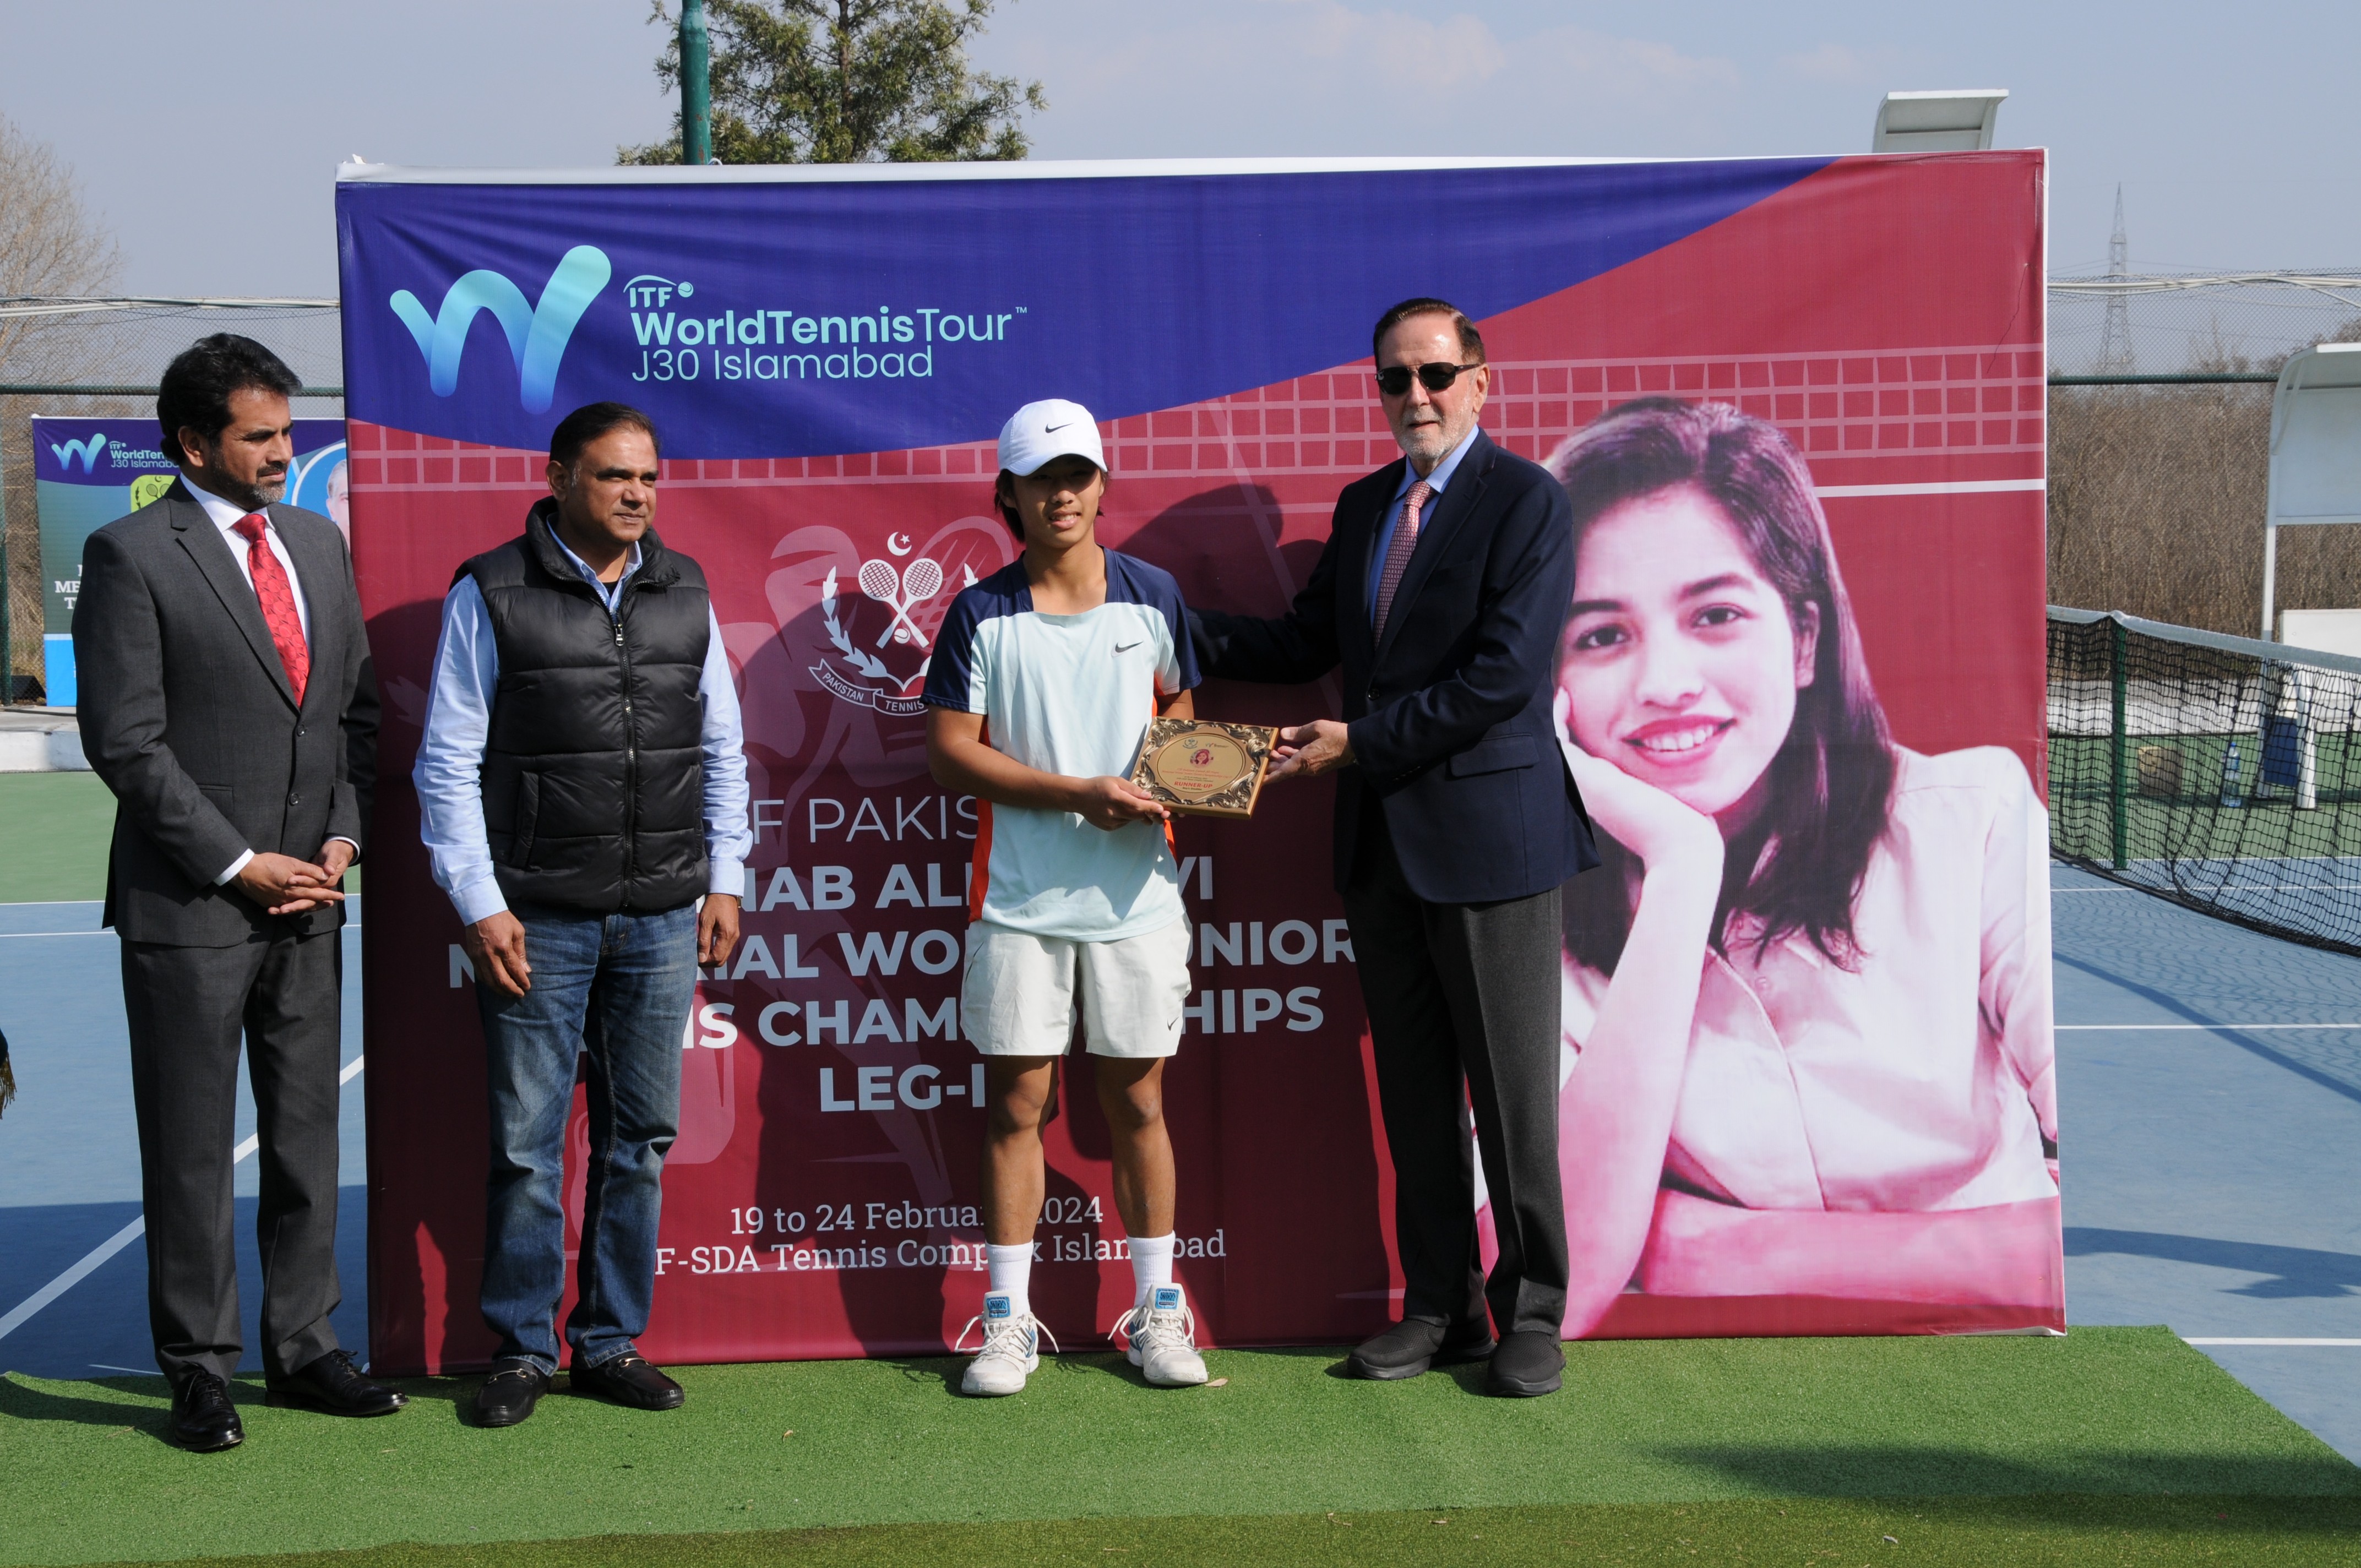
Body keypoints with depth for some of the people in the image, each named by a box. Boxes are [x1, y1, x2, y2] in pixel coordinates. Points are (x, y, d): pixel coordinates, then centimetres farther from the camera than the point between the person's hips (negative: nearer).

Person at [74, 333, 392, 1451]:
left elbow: (357, 709, 15)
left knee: (308, 1137, 11)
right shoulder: (132, 556, -7)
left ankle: (303, 1348, 22)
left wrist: (344, 837, 1)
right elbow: (125, 740, -12)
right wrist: (238, 864, -13)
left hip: (309, 899, 6)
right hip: (189, 905, -6)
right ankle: (199, 1370, 15)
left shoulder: (319, 545, 12)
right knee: (191, 1148, 4)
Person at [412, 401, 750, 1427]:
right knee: (527, 1141, 0)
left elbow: (720, 749, 17)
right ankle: (521, 1350, 14)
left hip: (664, 918, 4)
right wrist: (479, 904, -8)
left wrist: (725, 880, 10)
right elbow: (448, 763, -2)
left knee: (640, 1136, 8)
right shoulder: (491, 594, -1)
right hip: (537, 919, -4)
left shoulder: (684, 592, 11)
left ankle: (612, 1343, 19)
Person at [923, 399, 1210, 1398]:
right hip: (1018, 899, -1)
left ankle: (1156, 1312, 18)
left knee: (1137, 1102, 8)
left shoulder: (1153, 598, 6)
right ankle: (1009, 1319, 13)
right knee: (1015, 1104, 3)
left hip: (1137, 896, 1)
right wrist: (1078, 794, -14)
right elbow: (949, 749, -4)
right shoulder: (981, 613, -1)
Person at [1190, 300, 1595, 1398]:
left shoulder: (1525, 501, -8)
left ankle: (1530, 1314, 14)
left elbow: (1502, 675, -16)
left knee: (1511, 1089, 1)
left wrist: (1358, 741, -15)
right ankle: (1439, 1307, 22)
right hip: (1381, 838, 7)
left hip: (1490, 830, -7)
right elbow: (1305, 643, 19)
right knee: (1412, 1090, 11)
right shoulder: (1363, 506, 15)